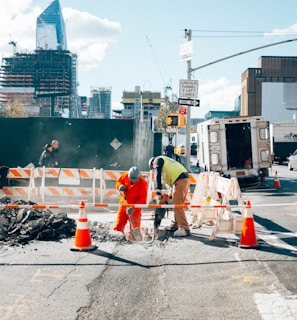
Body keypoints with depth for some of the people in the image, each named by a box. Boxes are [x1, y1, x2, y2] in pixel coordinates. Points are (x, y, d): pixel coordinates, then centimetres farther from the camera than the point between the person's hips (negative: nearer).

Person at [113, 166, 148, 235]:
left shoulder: (142, 183, -21)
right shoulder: (125, 176, -10)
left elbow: (143, 199, -23)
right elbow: (118, 181, 11)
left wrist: (133, 208, -32)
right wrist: (120, 186, -14)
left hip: (135, 208, -4)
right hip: (124, 204, 4)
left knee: (134, 227, 1)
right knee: (119, 224, 7)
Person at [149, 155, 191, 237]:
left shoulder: (158, 160, 9)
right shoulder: (166, 161, 34)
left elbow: (157, 174, -6)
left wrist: (159, 188, -12)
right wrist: (172, 193, 24)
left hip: (180, 180, -10)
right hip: (185, 178, 10)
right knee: (178, 204, 16)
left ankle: (185, 229, -15)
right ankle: (175, 225, 24)